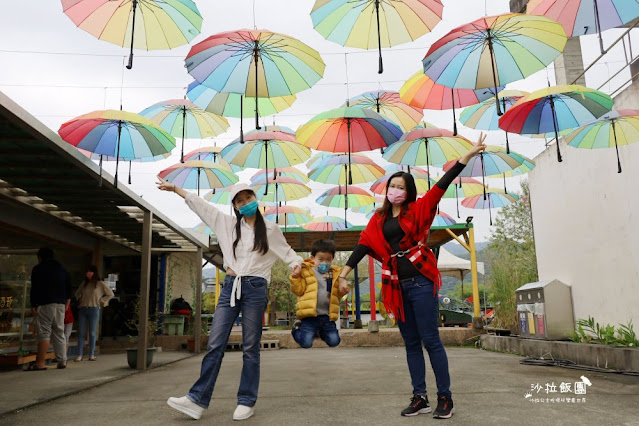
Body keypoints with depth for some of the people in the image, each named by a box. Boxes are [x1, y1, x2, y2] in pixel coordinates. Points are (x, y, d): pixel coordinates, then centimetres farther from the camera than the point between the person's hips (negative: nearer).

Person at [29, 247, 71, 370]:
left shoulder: (38, 269, 2)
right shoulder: (62, 269, 19)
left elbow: (35, 288, -6)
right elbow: (68, 289, 16)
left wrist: (33, 305, -5)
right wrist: (66, 304, 18)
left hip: (45, 304, -5)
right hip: (60, 304, 5)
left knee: (44, 333, -8)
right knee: (59, 333, 8)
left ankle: (40, 363, -11)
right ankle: (62, 361, 7)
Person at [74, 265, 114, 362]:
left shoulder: (100, 284, 1)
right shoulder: (84, 283, 13)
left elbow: (110, 294, 4)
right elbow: (77, 293, 29)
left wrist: (100, 300, -1)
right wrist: (80, 300, 12)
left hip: (94, 309, -3)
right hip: (82, 309, 4)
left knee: (92, 333, 1)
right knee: (81, 333, 0)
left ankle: (91, 355, 6)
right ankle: (79, 355, 3)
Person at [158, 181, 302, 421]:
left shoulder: (270, 229, 6)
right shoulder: (227, 223, 11)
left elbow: (286, 250, 17)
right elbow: (199, 204, 13)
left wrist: (296, 264, -3)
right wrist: (174, 188, 15)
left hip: (255, 289, -2)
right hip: (230, 287, 3)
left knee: (250, 347, 2)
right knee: (215, 344, 0)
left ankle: (247, 401, 10)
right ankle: (198, 399, 4)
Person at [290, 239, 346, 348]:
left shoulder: (335, 274, 13)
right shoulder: (306, 272, 3)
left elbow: (339, 294, 13)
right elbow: (298, 290, 0)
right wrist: (295, 277, -15)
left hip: (327, 316, 3)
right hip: (310, 316, -3)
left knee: (334, 341, -1)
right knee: (306, 343, -9)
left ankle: (321, 332, 31)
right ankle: (297, 329, 24)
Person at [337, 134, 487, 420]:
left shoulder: (417, 210, 2)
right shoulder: (379, 219, 12)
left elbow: (442, 185, -6)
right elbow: (364, 246, 4)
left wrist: (467, 156, -13)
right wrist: (343, 274, -3)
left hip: (420, 281, -4)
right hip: (397, 286, 4)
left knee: (430, 340, -3)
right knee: (411, 343, 9)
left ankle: (445, 398, 9)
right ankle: (420, 398, 16)